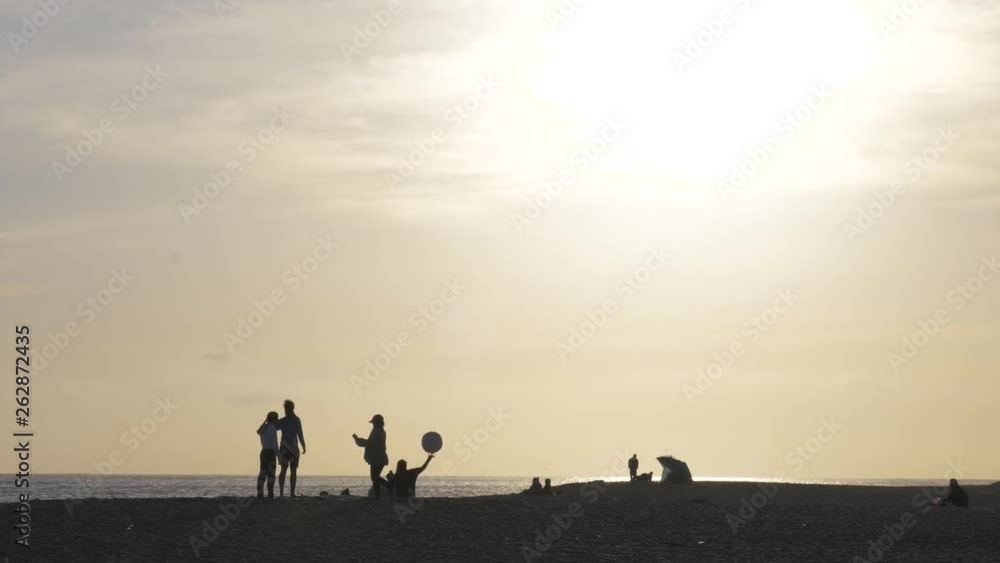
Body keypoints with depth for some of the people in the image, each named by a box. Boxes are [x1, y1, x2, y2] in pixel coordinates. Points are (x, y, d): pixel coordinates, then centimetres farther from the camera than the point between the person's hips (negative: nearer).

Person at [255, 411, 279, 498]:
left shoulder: (263, 428, 11)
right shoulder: (272, 428, -12)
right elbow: (274, 444, -18)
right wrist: (278, 455, -17)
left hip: (263, 452, 7)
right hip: (270, 453, -7)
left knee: (263, 473, 7)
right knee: (271, 473, -4)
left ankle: (260, 493, 3)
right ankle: (270, 494, -7)